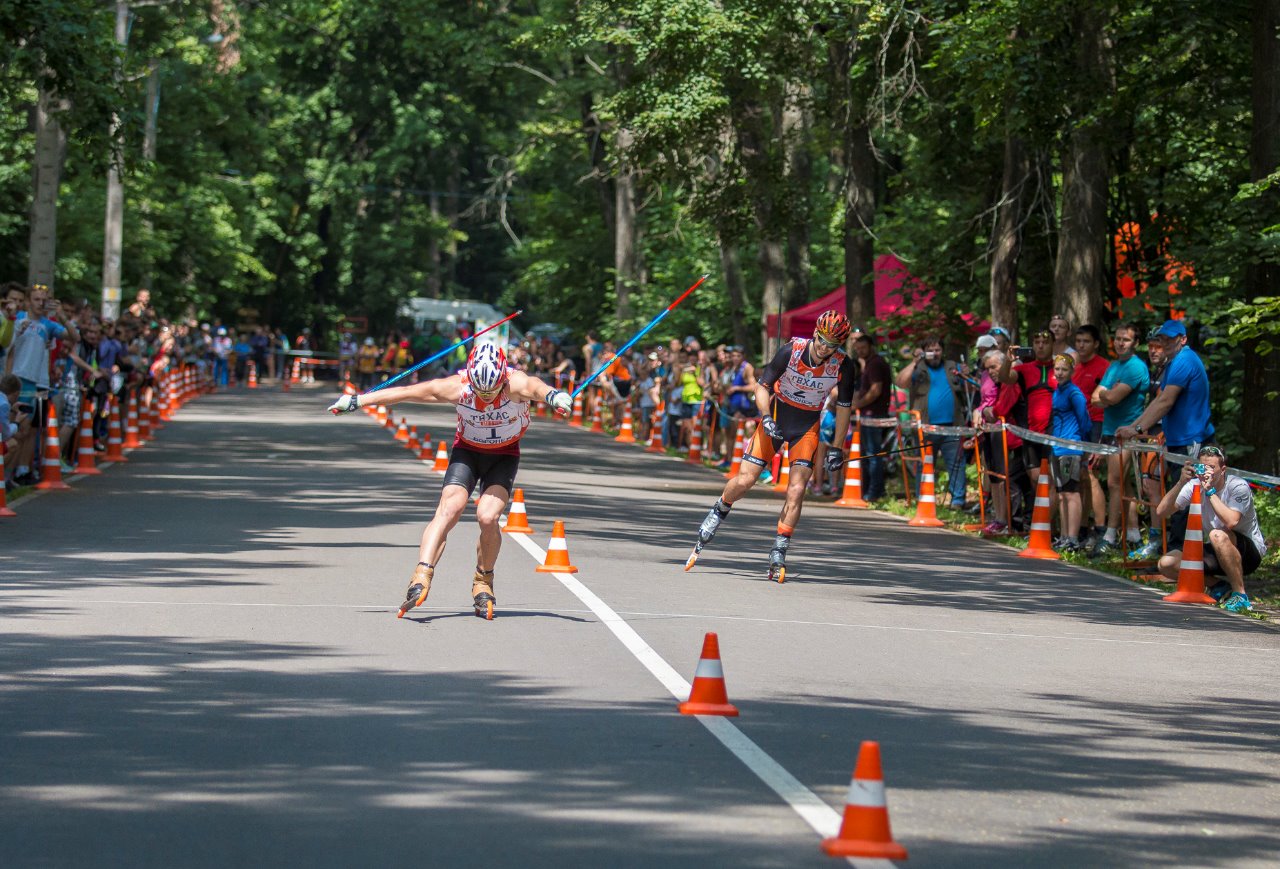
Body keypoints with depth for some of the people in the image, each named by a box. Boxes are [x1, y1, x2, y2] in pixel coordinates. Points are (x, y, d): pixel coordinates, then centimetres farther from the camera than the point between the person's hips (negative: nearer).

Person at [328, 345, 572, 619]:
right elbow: (405, 392, -16)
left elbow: (538, 388, -51)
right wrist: (357, 400, -12)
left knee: (487, 517, -21)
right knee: (450, 507, -24)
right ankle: (421, 579, -33)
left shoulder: (517, 384, -28)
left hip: (504, 455, -1)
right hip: (467, 450, 1)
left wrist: (554, 396, -75)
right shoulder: (457, 387, -24)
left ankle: (483, 583, 3)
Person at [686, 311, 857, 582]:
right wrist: (766, 418, -27)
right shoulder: (791, 350, -21)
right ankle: (718, 512, 23)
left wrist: (836, 449, -2)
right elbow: (762, 386, -11)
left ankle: (778, 554, -4)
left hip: (808, 425, 1)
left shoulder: (844, 366, -16)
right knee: (745, 480, -8)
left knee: (796, 491, -13)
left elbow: (844, 407, -3)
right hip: (776, 416, -1)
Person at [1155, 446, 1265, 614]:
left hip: (1250, 552, -6)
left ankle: (1240, 595, -23)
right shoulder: (1195, 486, -5)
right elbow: (1161, 512, -16)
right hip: (1216, 555, 6)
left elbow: (1231, 522, -37)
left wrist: (1210, 490, -32)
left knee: (1218, 535, -38)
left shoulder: (1239, 487, -19)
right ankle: (1219, 588, 0)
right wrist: (1181, 483, -27)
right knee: (1167, 564, -12)